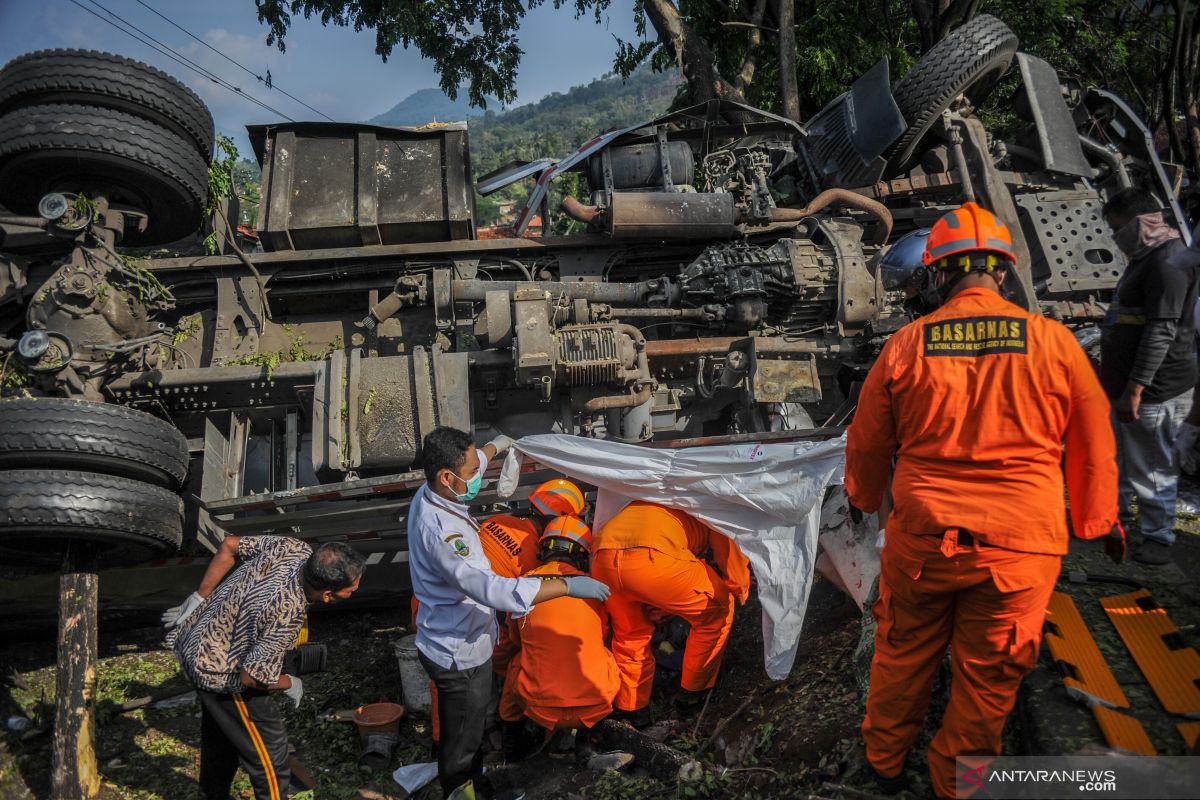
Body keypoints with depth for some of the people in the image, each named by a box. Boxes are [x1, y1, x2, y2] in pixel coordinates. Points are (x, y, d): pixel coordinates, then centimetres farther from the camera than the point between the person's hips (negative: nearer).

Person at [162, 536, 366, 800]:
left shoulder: (294, 548, -18)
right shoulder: (287, 616, -38)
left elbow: (229, 545, -5)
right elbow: (252, 677, -27)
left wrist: (199, 597, 0)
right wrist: (289, 684, -8)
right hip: (221, 673, -9)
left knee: (221, 734, 28)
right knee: (269, 747, 4)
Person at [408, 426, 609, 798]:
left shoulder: (429, 495, -6)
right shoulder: (439, 529, -36)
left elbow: (468, 464, 17)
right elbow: (492, 590, -42)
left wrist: (494, 446, 36)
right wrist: (567, 585, -38)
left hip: (454, 641, 10)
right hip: (460, 654, -10)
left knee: (467, 729, 30)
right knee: (461, 742, 14)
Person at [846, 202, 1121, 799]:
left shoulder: (905, 345, -5)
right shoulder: (1054, 342, -6)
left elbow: (867, 442, 6)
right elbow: (1093, 447, 4)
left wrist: (863, 497, 26)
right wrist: (1100, 521, 20)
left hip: (921, 536, 1)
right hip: (1018, 546, 0)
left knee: (902, 654, 20)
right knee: (987, 677, 17)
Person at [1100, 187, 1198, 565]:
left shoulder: (1168, 261, -18)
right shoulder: (1147, 258, 15)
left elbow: (1161, 332, -24)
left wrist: (1135, 389, -25)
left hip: (1154, 391, -10)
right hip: (1130, 385, 10)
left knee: (1151, 469, 1)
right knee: (1117, 455, 21)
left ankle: (1158, 540, 15)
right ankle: (1116, 515, 36)